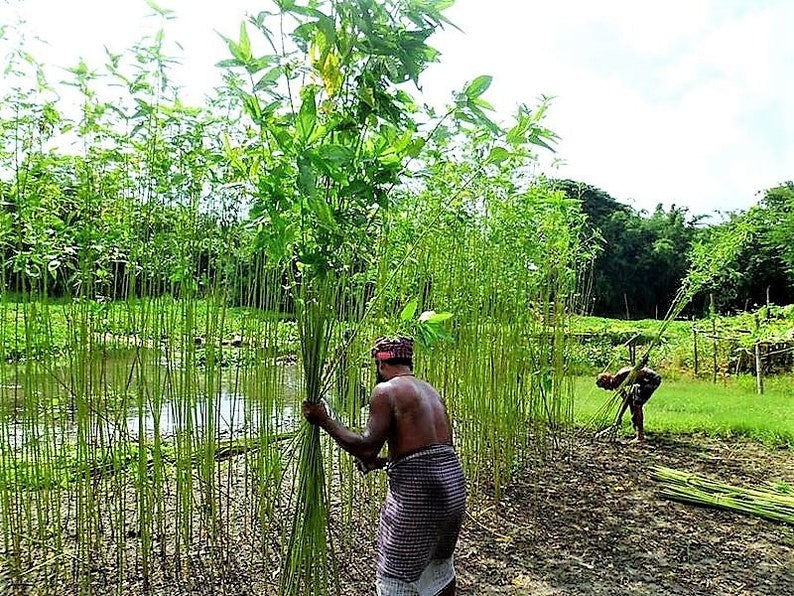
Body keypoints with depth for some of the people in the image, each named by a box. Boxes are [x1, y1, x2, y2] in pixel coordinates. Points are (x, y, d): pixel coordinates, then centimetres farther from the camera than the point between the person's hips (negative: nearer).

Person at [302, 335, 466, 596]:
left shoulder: (386, 390, -8)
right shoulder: (430, 390, 15)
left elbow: (367, 448, -15)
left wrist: (323, 420, -5)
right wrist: (386, 461, 22)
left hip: (417, 487, -8)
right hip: (453, 479, 8)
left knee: (398, 575, 9)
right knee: (439, 561, 29)